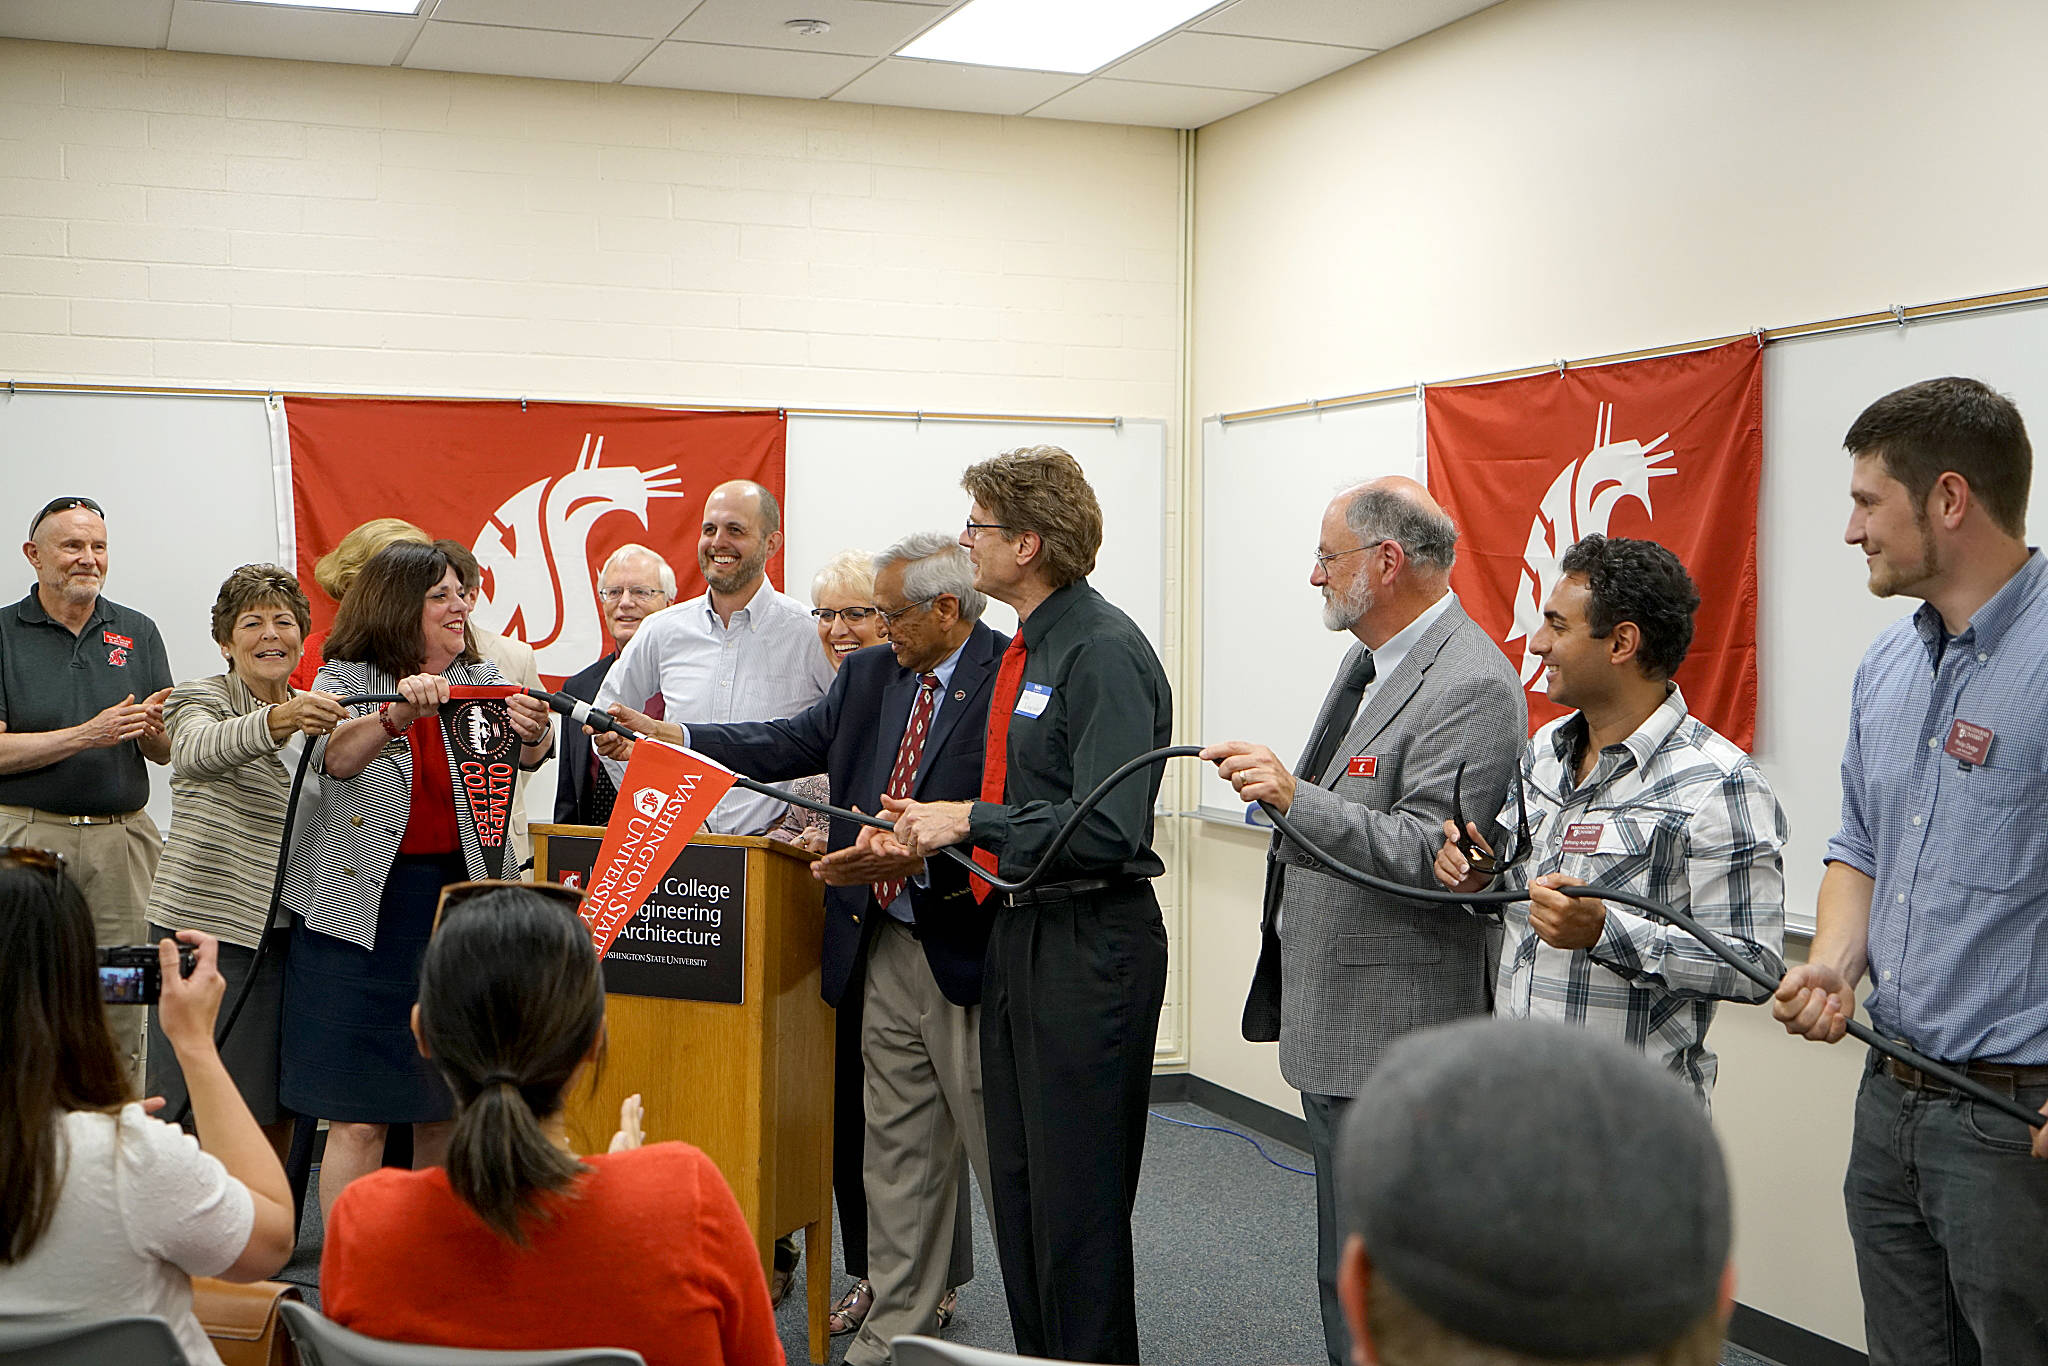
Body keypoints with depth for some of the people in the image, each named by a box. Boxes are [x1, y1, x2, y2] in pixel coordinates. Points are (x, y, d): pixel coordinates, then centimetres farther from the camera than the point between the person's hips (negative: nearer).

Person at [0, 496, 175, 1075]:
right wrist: (88, 734, -16)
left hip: (123, 838, 3)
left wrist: (152, 729, -14)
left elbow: (166, 752, 9)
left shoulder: (137, 631, 11)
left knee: (122, 1020, 3)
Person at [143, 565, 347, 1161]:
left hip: (290, 930, 5)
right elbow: (197, 751, -30)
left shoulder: (315, 714, 14)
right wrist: (277, 721, -48)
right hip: (209, 929, -5)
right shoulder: (200, 698, -4)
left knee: (277, 1112, 9)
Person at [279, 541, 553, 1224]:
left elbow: (522, 757, -7)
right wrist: (399, 713, -39)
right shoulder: (346, 680, -2)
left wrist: (532, 734, -30)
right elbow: (336, 758, -21)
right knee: (360, 1117, -4)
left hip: (457, 902, 4)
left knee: (444, 1107, 10)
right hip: (365, 908, -4)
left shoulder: (480, 679, 9)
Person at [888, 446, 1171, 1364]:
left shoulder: (1103, 653, -17)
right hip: (1018, 934, 10)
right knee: (1015, 1183, 17)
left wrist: (970, 822, -17)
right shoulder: (1023, 648, 13)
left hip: (1089, 948, -10)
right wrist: (934, 829, 4)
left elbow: (1105, 831, -24)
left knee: (1076, 1200, 1)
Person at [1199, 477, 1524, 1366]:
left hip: (1389, 1025, -10)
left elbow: (1428, 853, -26)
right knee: (1346, 1264, 20)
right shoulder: (1371, 659, 13)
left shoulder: (1472, 685, -19)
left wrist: (1295, 798, -33)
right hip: (1331, 1019, 10)